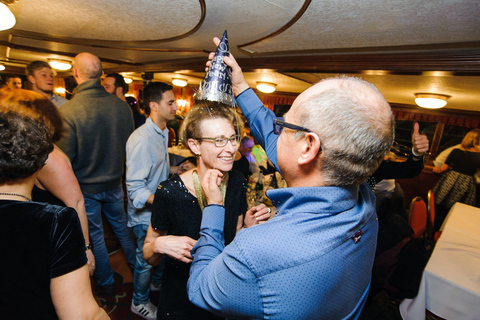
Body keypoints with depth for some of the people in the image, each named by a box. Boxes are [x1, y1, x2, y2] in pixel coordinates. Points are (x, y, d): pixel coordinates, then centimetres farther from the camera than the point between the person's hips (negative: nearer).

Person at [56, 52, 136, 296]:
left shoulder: (68, 110, -23)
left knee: (94, 235, 16)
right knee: (122, 226, 23)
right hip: (115, 182, 3)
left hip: (85, 187, -3)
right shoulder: (122, 106, -11)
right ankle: (136, 266, 41)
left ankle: (107, 283, 35)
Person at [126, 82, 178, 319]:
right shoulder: (141, 140, -27)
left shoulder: (162, 133, 4)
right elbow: (135, 188, -27)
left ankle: (157, 282, 53)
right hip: (145, 214, -8)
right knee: (146, 259, 12)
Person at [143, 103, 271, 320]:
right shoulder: (170, 192, -26)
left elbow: (233, 239, 1)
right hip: (181, 299, -3)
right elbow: (149, 257, -11)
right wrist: (159, 246, -31)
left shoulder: (237, 182, -13)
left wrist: (248, 227, -18)